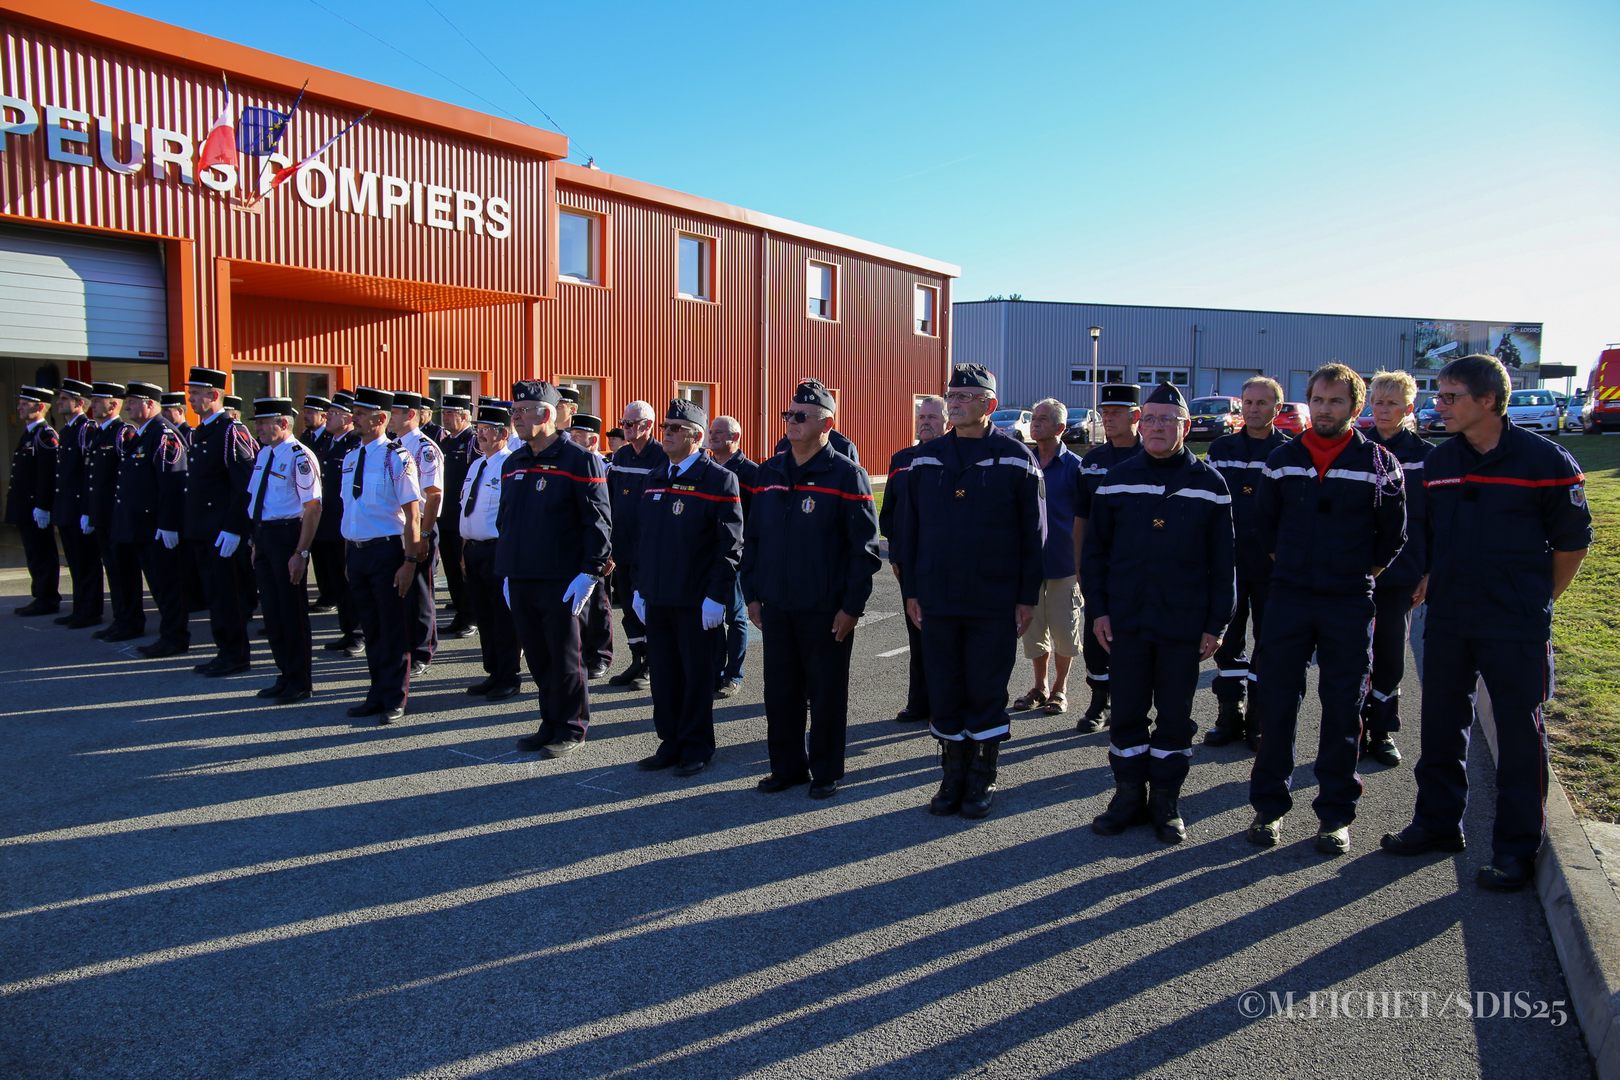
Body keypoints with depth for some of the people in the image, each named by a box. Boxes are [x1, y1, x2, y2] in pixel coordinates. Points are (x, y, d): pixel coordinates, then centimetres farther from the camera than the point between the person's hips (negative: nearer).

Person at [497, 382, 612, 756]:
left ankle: (571, 730, 17)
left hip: (561, 584, -6)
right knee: (537, 658, 13)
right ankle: (551, 723, 27)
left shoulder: (579, 460, -9)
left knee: (564, 659, 3)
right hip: (520, 582, 7)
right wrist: (508, 571, 16)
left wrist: (589, 573, -16)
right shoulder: (512, 464, 12)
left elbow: (598, 522, -11)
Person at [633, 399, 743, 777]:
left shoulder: (719, 480, -9)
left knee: (697, 676, 5)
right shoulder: (656, 480, 13)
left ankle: (696, 748, 18)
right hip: (656, 600, 6)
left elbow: (730, 544, -12)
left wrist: (716, 596, -16)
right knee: (663, 674, 12)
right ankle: (671, 742, 25)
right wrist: (639, 588, 13)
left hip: (697, 603, -6)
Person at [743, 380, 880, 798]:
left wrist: (852, 606, -13)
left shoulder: (846, 475, -8)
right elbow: (752, 537, 14)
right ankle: (787, 767, 27)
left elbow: (864, 548, -10)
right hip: (776, 605, 5)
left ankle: (826, 772, 21)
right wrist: (752, 594, 9)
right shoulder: (769, 473, 8)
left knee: (826, 693, 6)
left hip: (826, 609, -5)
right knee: (779, 691, 12)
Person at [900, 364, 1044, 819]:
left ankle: (983, 778, 22)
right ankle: (953, 775, 25)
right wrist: (910, 591, 6)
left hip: (994, 605, -3)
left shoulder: (1015, 458, -3)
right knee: (944, 691, 9)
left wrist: (1027, 597, -4)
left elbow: (1033, 533, -2)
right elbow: (910, 529, 9)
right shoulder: (926, 458, 6)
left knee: (986, 692, 6)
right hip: (937, 601, 3)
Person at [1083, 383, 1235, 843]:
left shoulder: (1209, 484, 0)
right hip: (1125, 621, 1)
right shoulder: (1117, 480, 4)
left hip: (1183, 624, -1)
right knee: (1127, 711, 8)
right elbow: (1094, 549, 7)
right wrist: (1098, 609, 0)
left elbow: (1222, 561, 1)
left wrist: (1216, 624, -2)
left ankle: (1165, 801, 22)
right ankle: (1129, 796, 21)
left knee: (1175, 715, 8)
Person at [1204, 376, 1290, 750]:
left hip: (1273, 567, -2)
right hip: (1228, 564, 3)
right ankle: (1230, 714, 19)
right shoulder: (1221, 449, 8)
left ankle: (1259, 717, 17)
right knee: (1228, 641, 8)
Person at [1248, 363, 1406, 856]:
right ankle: (1269, 806, 16)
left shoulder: (1379, 463, -1)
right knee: (1276, 705, 4)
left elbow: (1393, 533, 8)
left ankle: (1335, 815, 16)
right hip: (1288, 598, 2)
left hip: (1349, 603, -1)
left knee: (1342, 712, 5)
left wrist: (1362, 572, 7)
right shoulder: (1282, 459, 4)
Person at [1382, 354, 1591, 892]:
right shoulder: (1438, 462, 6)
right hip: (1448, 620, 5)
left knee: (1520, 732, 4)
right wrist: (1436, 587, 13)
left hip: (1517, 627, -5)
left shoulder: (1544, 460, -9)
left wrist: (1536, 601, 4)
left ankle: (1516, 849, 14)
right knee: (1441, 726, 12)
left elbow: (1572, 542, -1)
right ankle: (1438, 822, 28)